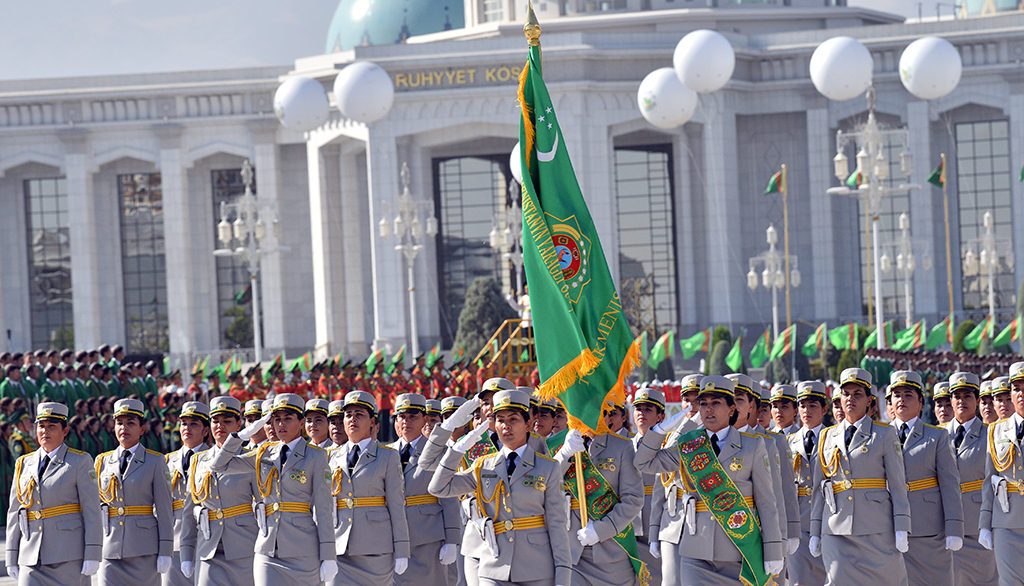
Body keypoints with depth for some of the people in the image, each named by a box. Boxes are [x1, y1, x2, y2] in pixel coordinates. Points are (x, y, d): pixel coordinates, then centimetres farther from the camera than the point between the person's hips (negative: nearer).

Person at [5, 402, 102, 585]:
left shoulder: (80, 462, 1)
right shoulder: (24, 465, 13)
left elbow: (92, 510, -4)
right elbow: (14, 513, 15)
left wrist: (92, 556, -11)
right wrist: (12, 559, 10)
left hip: (69, 555, -4)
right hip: (31, 560, 4)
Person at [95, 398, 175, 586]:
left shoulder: (155, 461, 3)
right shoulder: (103, 462, 12)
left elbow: (164, 509, -1)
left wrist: (165, 552, -6)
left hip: (144, 549, -3)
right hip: (111, 548, 3)